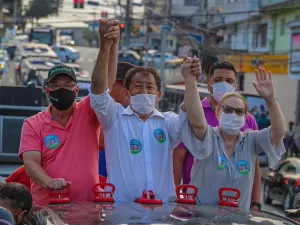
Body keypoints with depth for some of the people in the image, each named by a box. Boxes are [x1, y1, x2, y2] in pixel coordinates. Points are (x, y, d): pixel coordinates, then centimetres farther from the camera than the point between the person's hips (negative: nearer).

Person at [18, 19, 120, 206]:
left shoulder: (88, 113, 2)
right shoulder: (33, 125, 1)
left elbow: (107, 81, -11)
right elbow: (30, 162, -10)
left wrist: (112, 44, -24)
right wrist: (49, 182, -31)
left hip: (87, 205, 1)